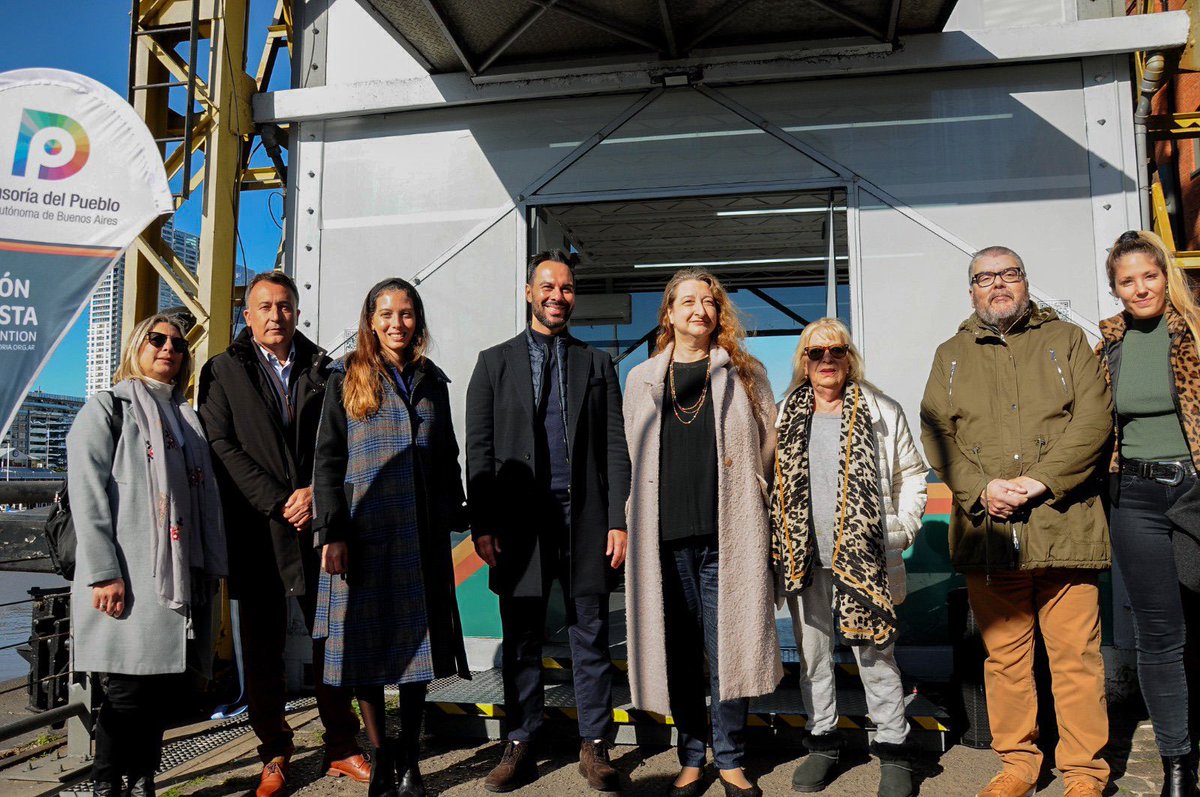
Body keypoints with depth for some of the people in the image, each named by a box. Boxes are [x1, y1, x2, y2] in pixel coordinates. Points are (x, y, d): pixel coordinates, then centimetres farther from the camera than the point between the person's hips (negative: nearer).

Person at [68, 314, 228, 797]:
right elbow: (87, 493, -6)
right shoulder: (107, 408, 6)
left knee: (167, 687, 4)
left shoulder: (187, 420, 23)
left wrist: (213, 570, 9)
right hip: (130, 579, -5)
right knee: (131, 689, -8)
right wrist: (103, 573, -15)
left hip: (184, 577, 6)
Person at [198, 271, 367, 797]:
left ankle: (342, 749, 17)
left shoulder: (323, 371, 12)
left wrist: (315, 491, -9)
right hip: (256, 531, -1)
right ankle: (274, 754, 21)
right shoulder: (222, 372, 6)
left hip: (319, 524, 2)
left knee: (332, 640, 5)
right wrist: (278, 503, -11)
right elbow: (222, 447, -3)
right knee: (262, 649, 7)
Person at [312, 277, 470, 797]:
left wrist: (454, 518, 9)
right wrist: (332, 533, -10)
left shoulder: (432, 382, 13)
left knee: (416, 640, 6)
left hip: (422, 535, 3)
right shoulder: (347, 378, 3)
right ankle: (380, 754, 18)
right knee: (366, 642, 3)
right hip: (364, 533, -2)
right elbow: (327, 460, -2)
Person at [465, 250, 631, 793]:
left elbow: (615, 448, 6)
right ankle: (520, 747, 21)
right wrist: (482, 525, -4)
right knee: (521, 640, 8)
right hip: (519, 520, 0)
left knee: (591, 637, 6)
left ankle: (594, 747, 17)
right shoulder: (495, 362, 9)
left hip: (585, 517, 1)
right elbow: (479, 450, 4)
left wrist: (618, 521, -3)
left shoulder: (596, 364, 11)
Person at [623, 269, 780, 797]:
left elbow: (768, 449, 10)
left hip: (728, 538, -1)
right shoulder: (641, 380, 12)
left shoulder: (745, 375, 9)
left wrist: (746, 510, 6)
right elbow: (633, 461, 16)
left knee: (729, 650, 2)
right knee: (679, 653, 7)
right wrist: (638, 524, 11)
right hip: (665, 540, 1)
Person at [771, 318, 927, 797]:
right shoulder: (786, 417, 9)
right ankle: (822, 743, 25)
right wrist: (777, 542, 6)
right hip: (804, 559, 3)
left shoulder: (882, 412, 4)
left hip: (863, 558, -2)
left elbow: (911, 475, 9)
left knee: (876, 654, 2)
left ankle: (893, 749, 17)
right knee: (812, 653, 11)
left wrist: (902, 530, 0)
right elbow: (771, 483, 14)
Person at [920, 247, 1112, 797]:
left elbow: (1094, 418, 0)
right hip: (987, 531, 2)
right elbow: (936, 432, 6)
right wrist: (981, 489, -10)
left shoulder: (1065, 339, 12)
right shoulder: (951, 355, 16)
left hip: (1064, 526, -1)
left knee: (1076, 658, 1)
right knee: (1004, 658, 8)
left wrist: (1041, 481, -12)